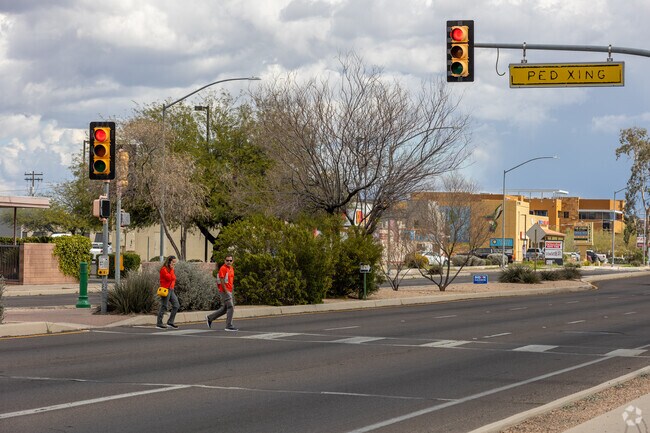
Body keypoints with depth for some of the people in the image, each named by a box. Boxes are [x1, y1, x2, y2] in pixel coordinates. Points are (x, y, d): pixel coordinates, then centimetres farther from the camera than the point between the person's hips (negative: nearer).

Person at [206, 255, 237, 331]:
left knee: (224, 309, 14)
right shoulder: (223, 268, -13)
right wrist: (226, 291, -20)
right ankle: (229, 326, -5)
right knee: (231, 307, -10)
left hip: (229, 291, 9)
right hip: (224, 291, -9)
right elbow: (222, 280, -18)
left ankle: (209, 318, 24)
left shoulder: (231, 269, 14)